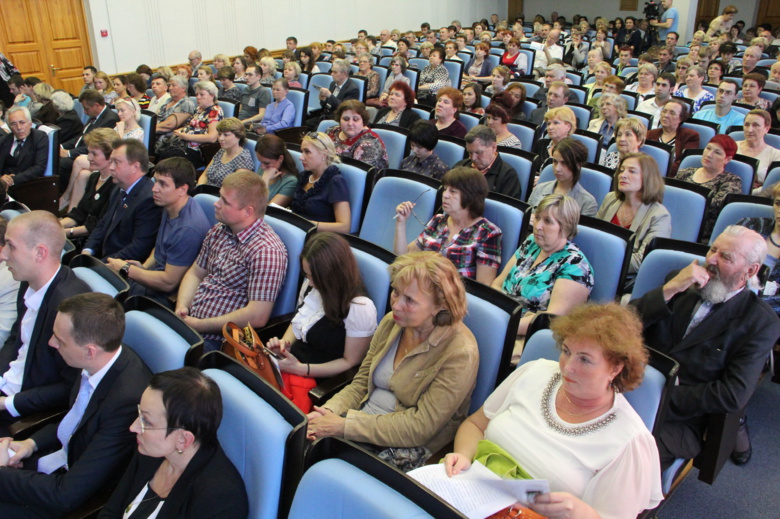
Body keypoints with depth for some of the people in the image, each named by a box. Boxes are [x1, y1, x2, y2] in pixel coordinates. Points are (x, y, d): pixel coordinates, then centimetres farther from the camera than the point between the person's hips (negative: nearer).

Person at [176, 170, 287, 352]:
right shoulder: (218, 231, 8)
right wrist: (181, 306, -1)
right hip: (189, 321, 8)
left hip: (215, 340, -8)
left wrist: (199, 325, -15)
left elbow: (257, 317, -23)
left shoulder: (267, 251, -19)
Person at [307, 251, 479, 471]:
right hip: (363, 421, 6)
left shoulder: (460, 353, -19)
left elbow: (419, 427, -20)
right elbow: (360, 384, 9)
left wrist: (344, 425, -21)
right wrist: (326, 412, -12)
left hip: (407, 451, -6)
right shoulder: (391, 322, 2)